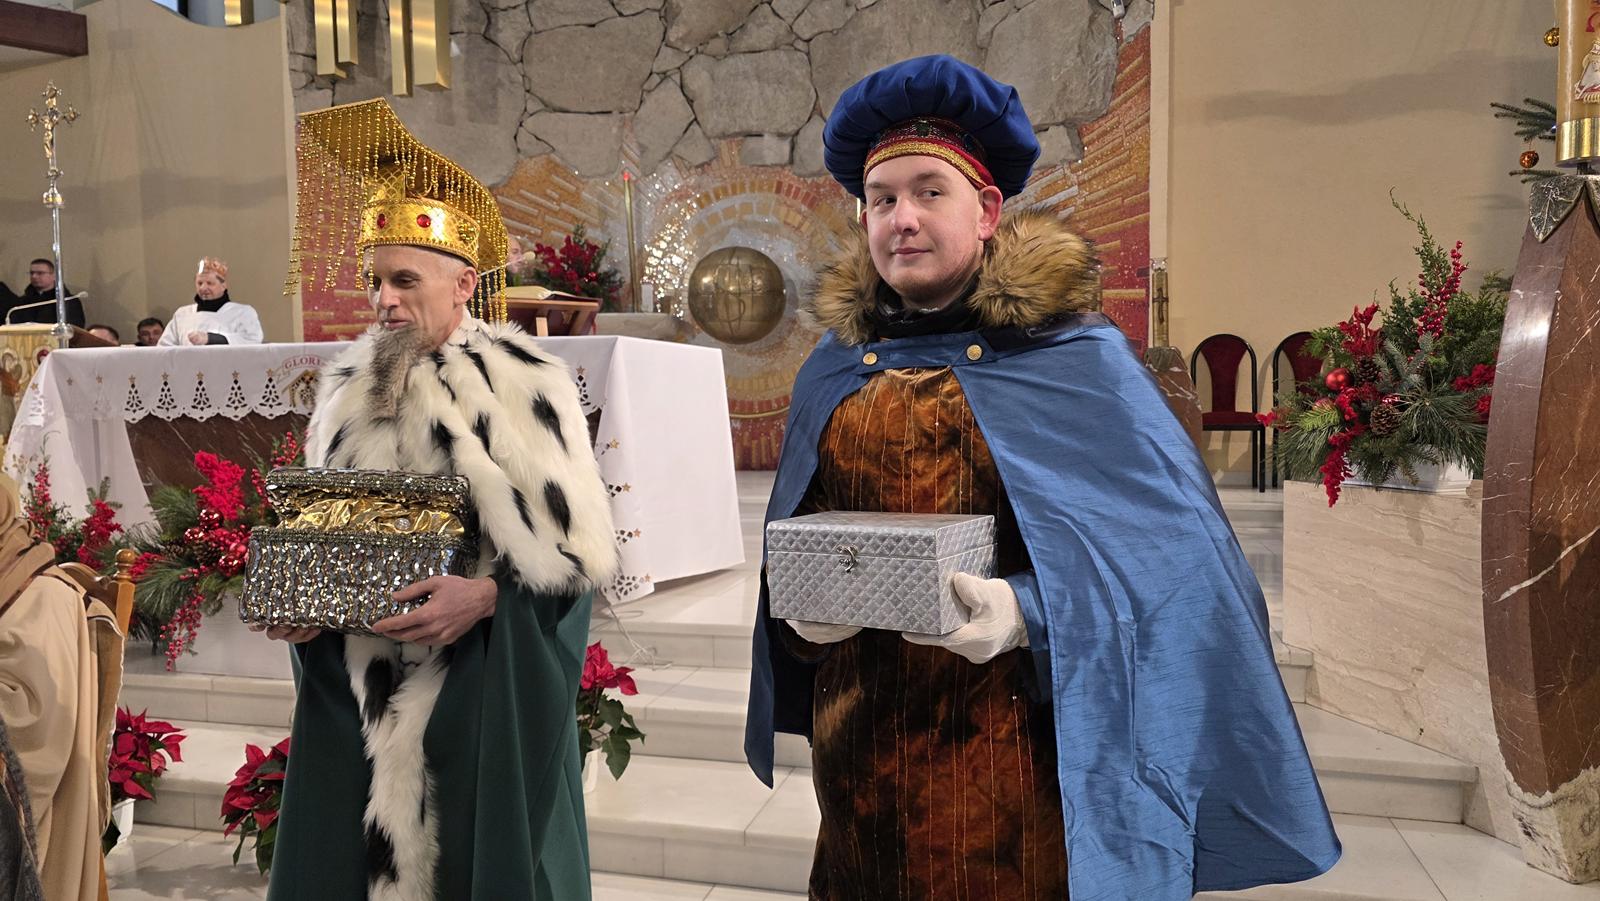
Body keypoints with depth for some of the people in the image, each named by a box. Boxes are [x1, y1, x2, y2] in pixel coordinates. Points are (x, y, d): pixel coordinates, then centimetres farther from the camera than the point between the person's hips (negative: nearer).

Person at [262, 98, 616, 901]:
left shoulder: (521, 386, -9)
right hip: (359, 691, 5)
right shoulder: (348, 389, 7)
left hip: (481, 695, -5)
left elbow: (581, 550, -10)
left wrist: (483, 598, -22)